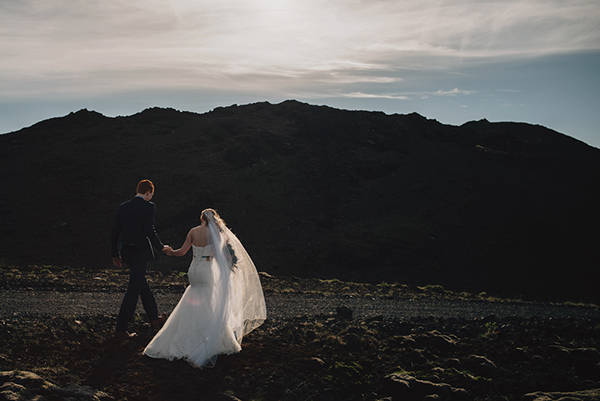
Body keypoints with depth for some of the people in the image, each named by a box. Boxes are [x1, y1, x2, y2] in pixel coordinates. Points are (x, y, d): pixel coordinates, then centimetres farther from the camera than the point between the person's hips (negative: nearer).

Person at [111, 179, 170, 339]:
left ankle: (154, 318, 35)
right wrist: (161, 247, -2)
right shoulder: (148, 207, -10)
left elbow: (115, 232, 8)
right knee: (134, 290, 0)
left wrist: (115, 254, 15)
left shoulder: (123, 207, 8)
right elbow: (149, 231, -17)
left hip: (125, 252, 7)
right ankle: (121, 329, 1)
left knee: (142, 283, 22)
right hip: (140, 252, -7)